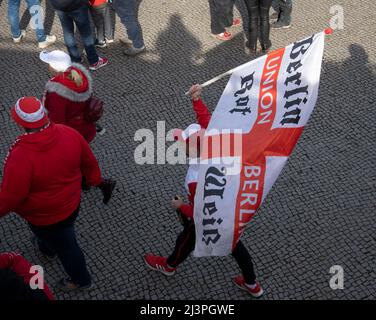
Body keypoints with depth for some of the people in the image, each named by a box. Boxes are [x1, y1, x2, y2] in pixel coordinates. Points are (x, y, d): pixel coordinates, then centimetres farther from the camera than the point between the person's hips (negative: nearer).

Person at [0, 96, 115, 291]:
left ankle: (81, 280, 48)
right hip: (71, 203, 6)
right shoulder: (68, 134, -22)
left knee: (65, 245, 21)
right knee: (57, 234, 37)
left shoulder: (21, 158, -39)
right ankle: (46, 248, 70)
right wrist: (98, 182, 11)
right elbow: (89, 162, -6)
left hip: (45, 216, -6)